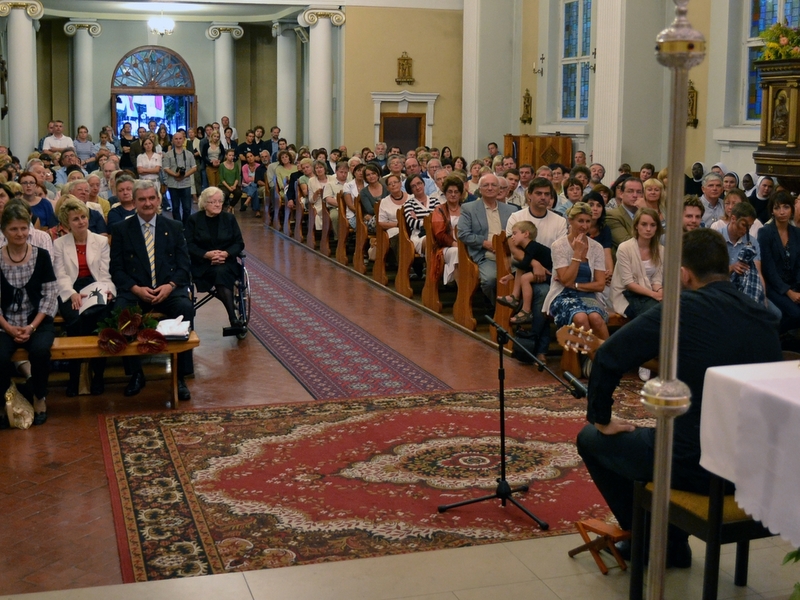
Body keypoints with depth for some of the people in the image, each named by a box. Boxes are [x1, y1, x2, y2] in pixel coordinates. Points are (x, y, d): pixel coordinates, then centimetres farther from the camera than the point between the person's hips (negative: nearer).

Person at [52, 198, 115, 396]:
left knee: (99, 315, -34)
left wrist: (107, 291, -16)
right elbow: (61, 276, 0)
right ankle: (74, 375, -19)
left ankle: (98, 374, -22)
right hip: (70, 292, 0)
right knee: (76, 320, -34)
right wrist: (72, 294, -19)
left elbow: (105, 274, 5)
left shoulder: (101, 241, 13)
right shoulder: (59, 244, 11)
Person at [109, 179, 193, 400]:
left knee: (185, 308, -31)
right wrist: (136, 289, -14)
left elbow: (183, 266, 7)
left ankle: (180, 377, -21)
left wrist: (170, 285, -13)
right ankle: (135, 374, -14)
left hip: (168, 289, 1)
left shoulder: (174, 227, 12)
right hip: (135, 291, 0)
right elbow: (117, 269, 4)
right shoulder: (121, 230, 9)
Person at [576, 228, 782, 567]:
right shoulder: (765, 320, 3)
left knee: (591, 439, 18)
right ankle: (673, 544, 38)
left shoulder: (682, 309, -14)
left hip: (693, 465, -6)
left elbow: (607, 359, -14)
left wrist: (601, 419, 2)